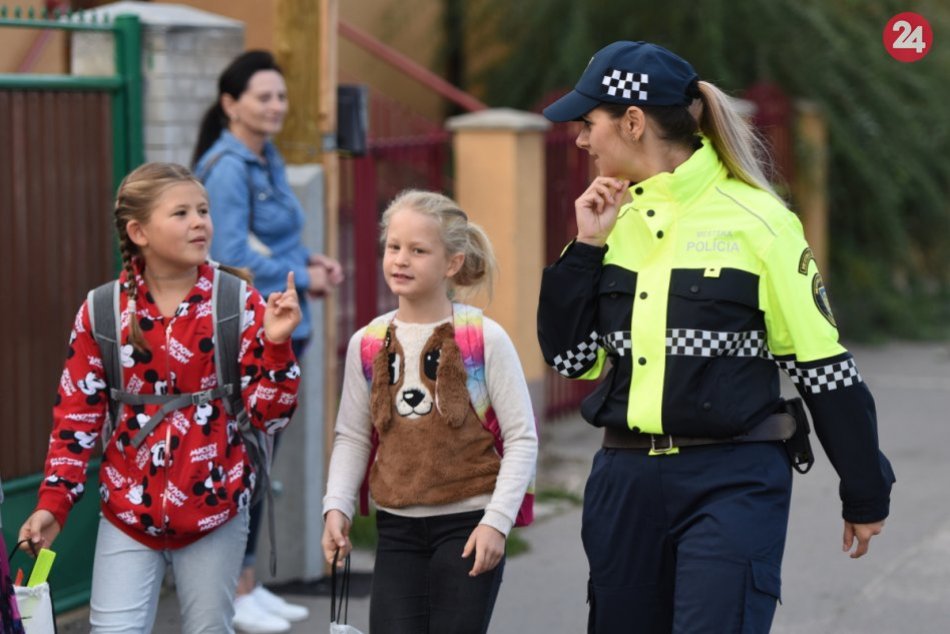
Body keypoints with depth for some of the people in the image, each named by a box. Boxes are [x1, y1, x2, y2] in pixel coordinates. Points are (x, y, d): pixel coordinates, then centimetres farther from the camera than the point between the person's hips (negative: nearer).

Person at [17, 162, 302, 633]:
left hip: (214, 508, 0)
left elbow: (268, 415, -5)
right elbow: (77, 416, 4)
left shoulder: (238, 302, -4)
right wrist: (53, 503, -3)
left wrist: (276, 343, -20)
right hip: (127, 509, 0)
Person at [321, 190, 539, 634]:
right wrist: (336, 507, -4)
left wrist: (497, 520, -13)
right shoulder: (367, 344, 4)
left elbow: (522, 438, -6)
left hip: (467, 526, -3)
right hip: (398, 529, 3)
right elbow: (352, 438, 10)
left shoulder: (484, 338, -7)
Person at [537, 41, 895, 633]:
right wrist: (586, 247, -4)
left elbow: (823, 366, -5)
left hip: (734, 481, -6)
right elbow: (570, 356, 7)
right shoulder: (613, 218, 8)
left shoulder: (754, 219, -9)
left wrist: (865, 493, -1)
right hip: (625, 480, 6)